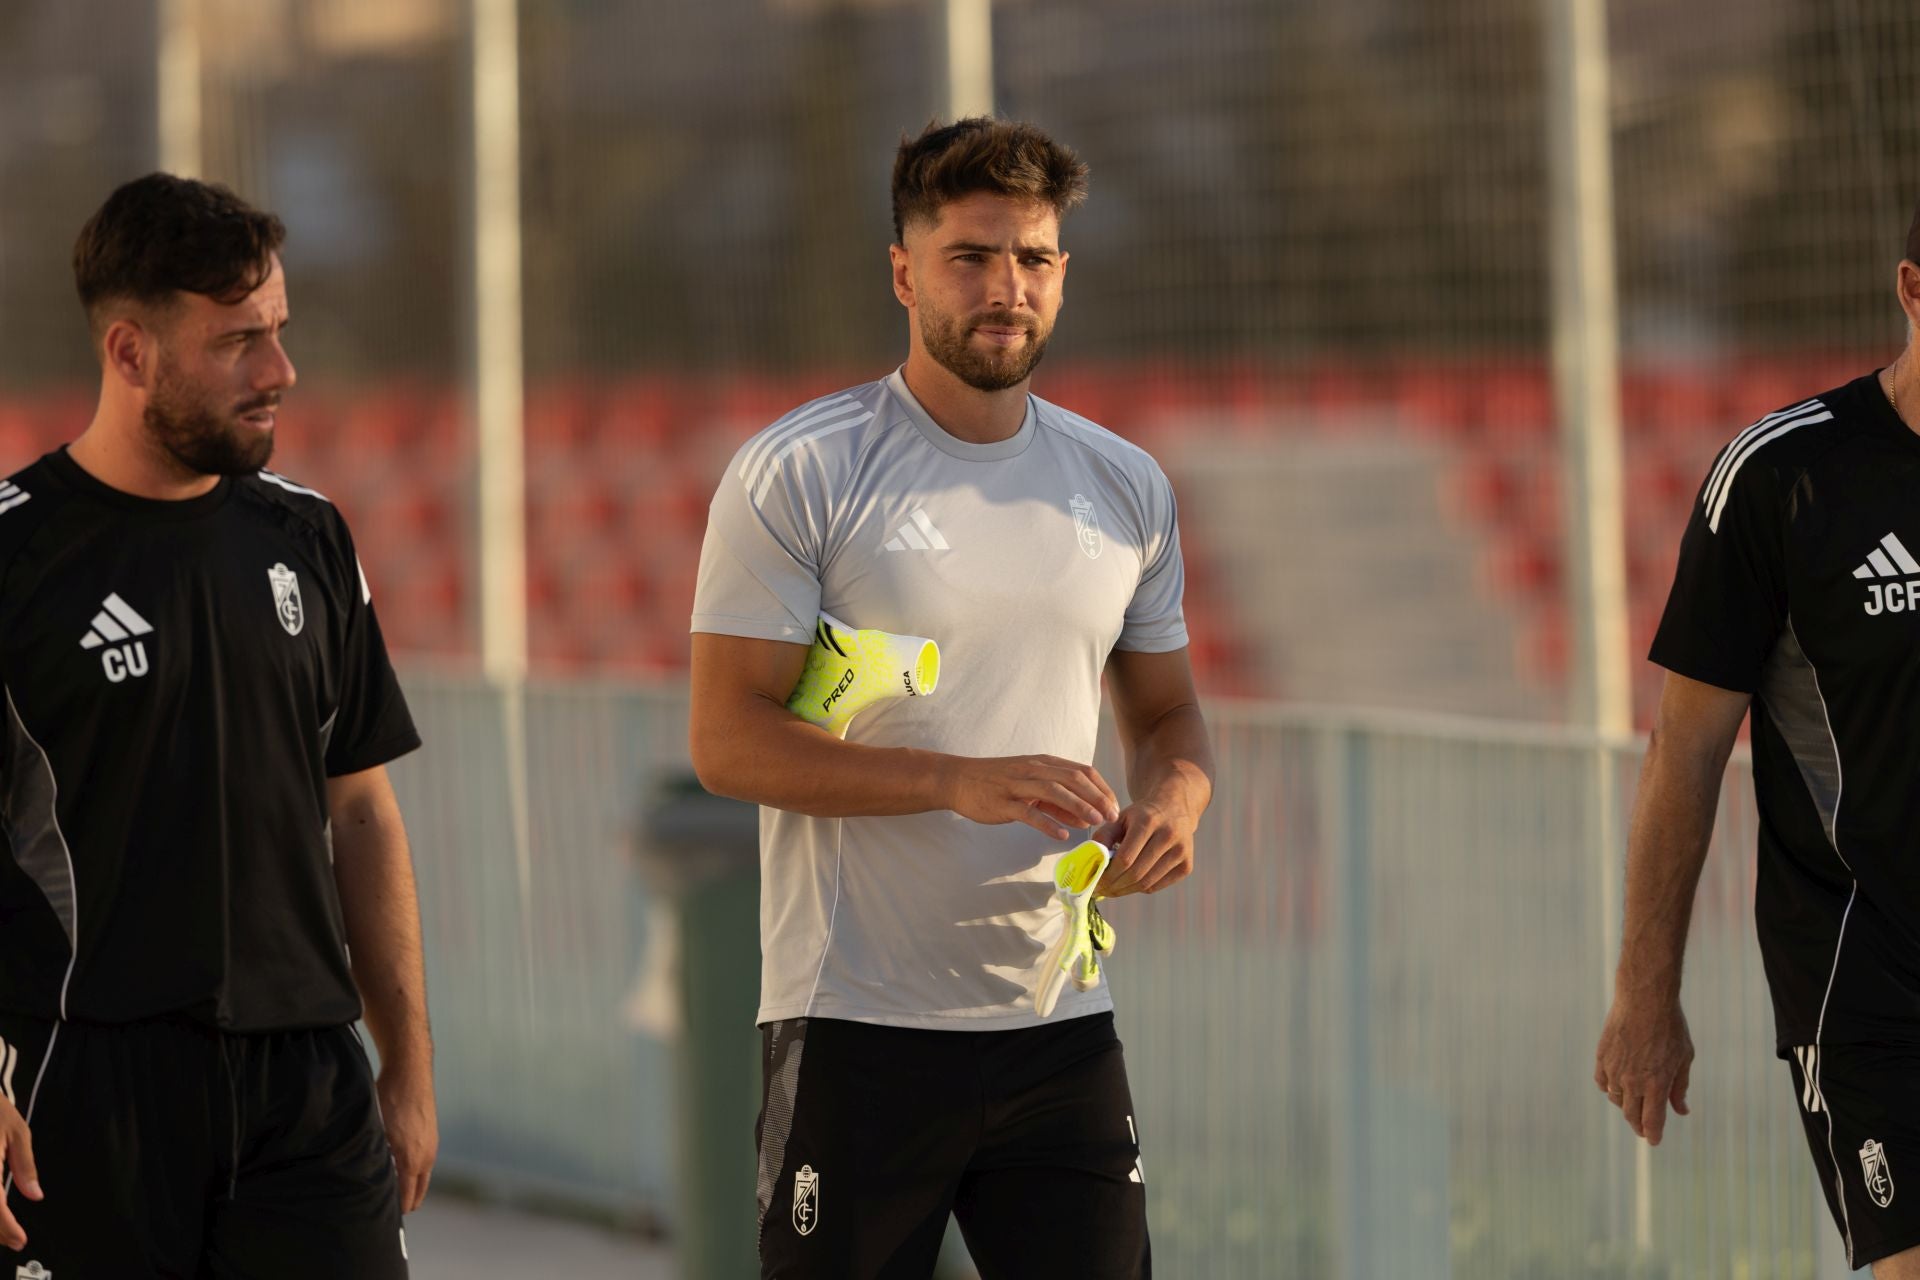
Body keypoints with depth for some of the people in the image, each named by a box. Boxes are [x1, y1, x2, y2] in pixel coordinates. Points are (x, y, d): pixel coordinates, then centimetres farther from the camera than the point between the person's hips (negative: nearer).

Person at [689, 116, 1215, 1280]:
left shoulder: (1125, 488, 12)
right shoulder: (796, 475, -5)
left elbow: (1165, 711, 21)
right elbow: (728, 740, -10)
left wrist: (1175, 797, -4)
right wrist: (958, 780, -21)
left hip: (1060, 1023, 4)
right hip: (858, 1029, -4)